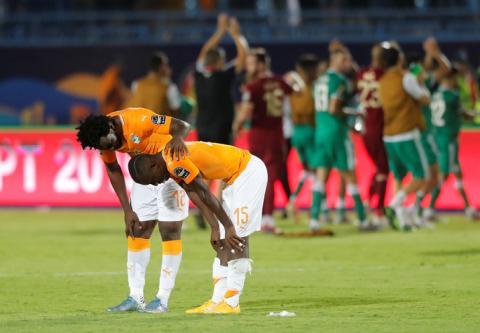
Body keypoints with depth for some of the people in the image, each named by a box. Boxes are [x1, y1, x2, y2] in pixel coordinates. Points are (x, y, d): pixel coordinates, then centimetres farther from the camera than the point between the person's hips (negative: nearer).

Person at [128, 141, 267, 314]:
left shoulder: (175, 162, -24)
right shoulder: (175, 167, 6)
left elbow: (205, 194, -21)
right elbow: (197, 197, 5)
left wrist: (228, 227, -16)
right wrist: (215, 227, -1)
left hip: (249, 171, -10)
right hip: (237, 176, 10)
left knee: (237, 239, -11)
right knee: (222, 242, 9)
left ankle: (231, 303, -10)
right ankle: (217, 301, 10)